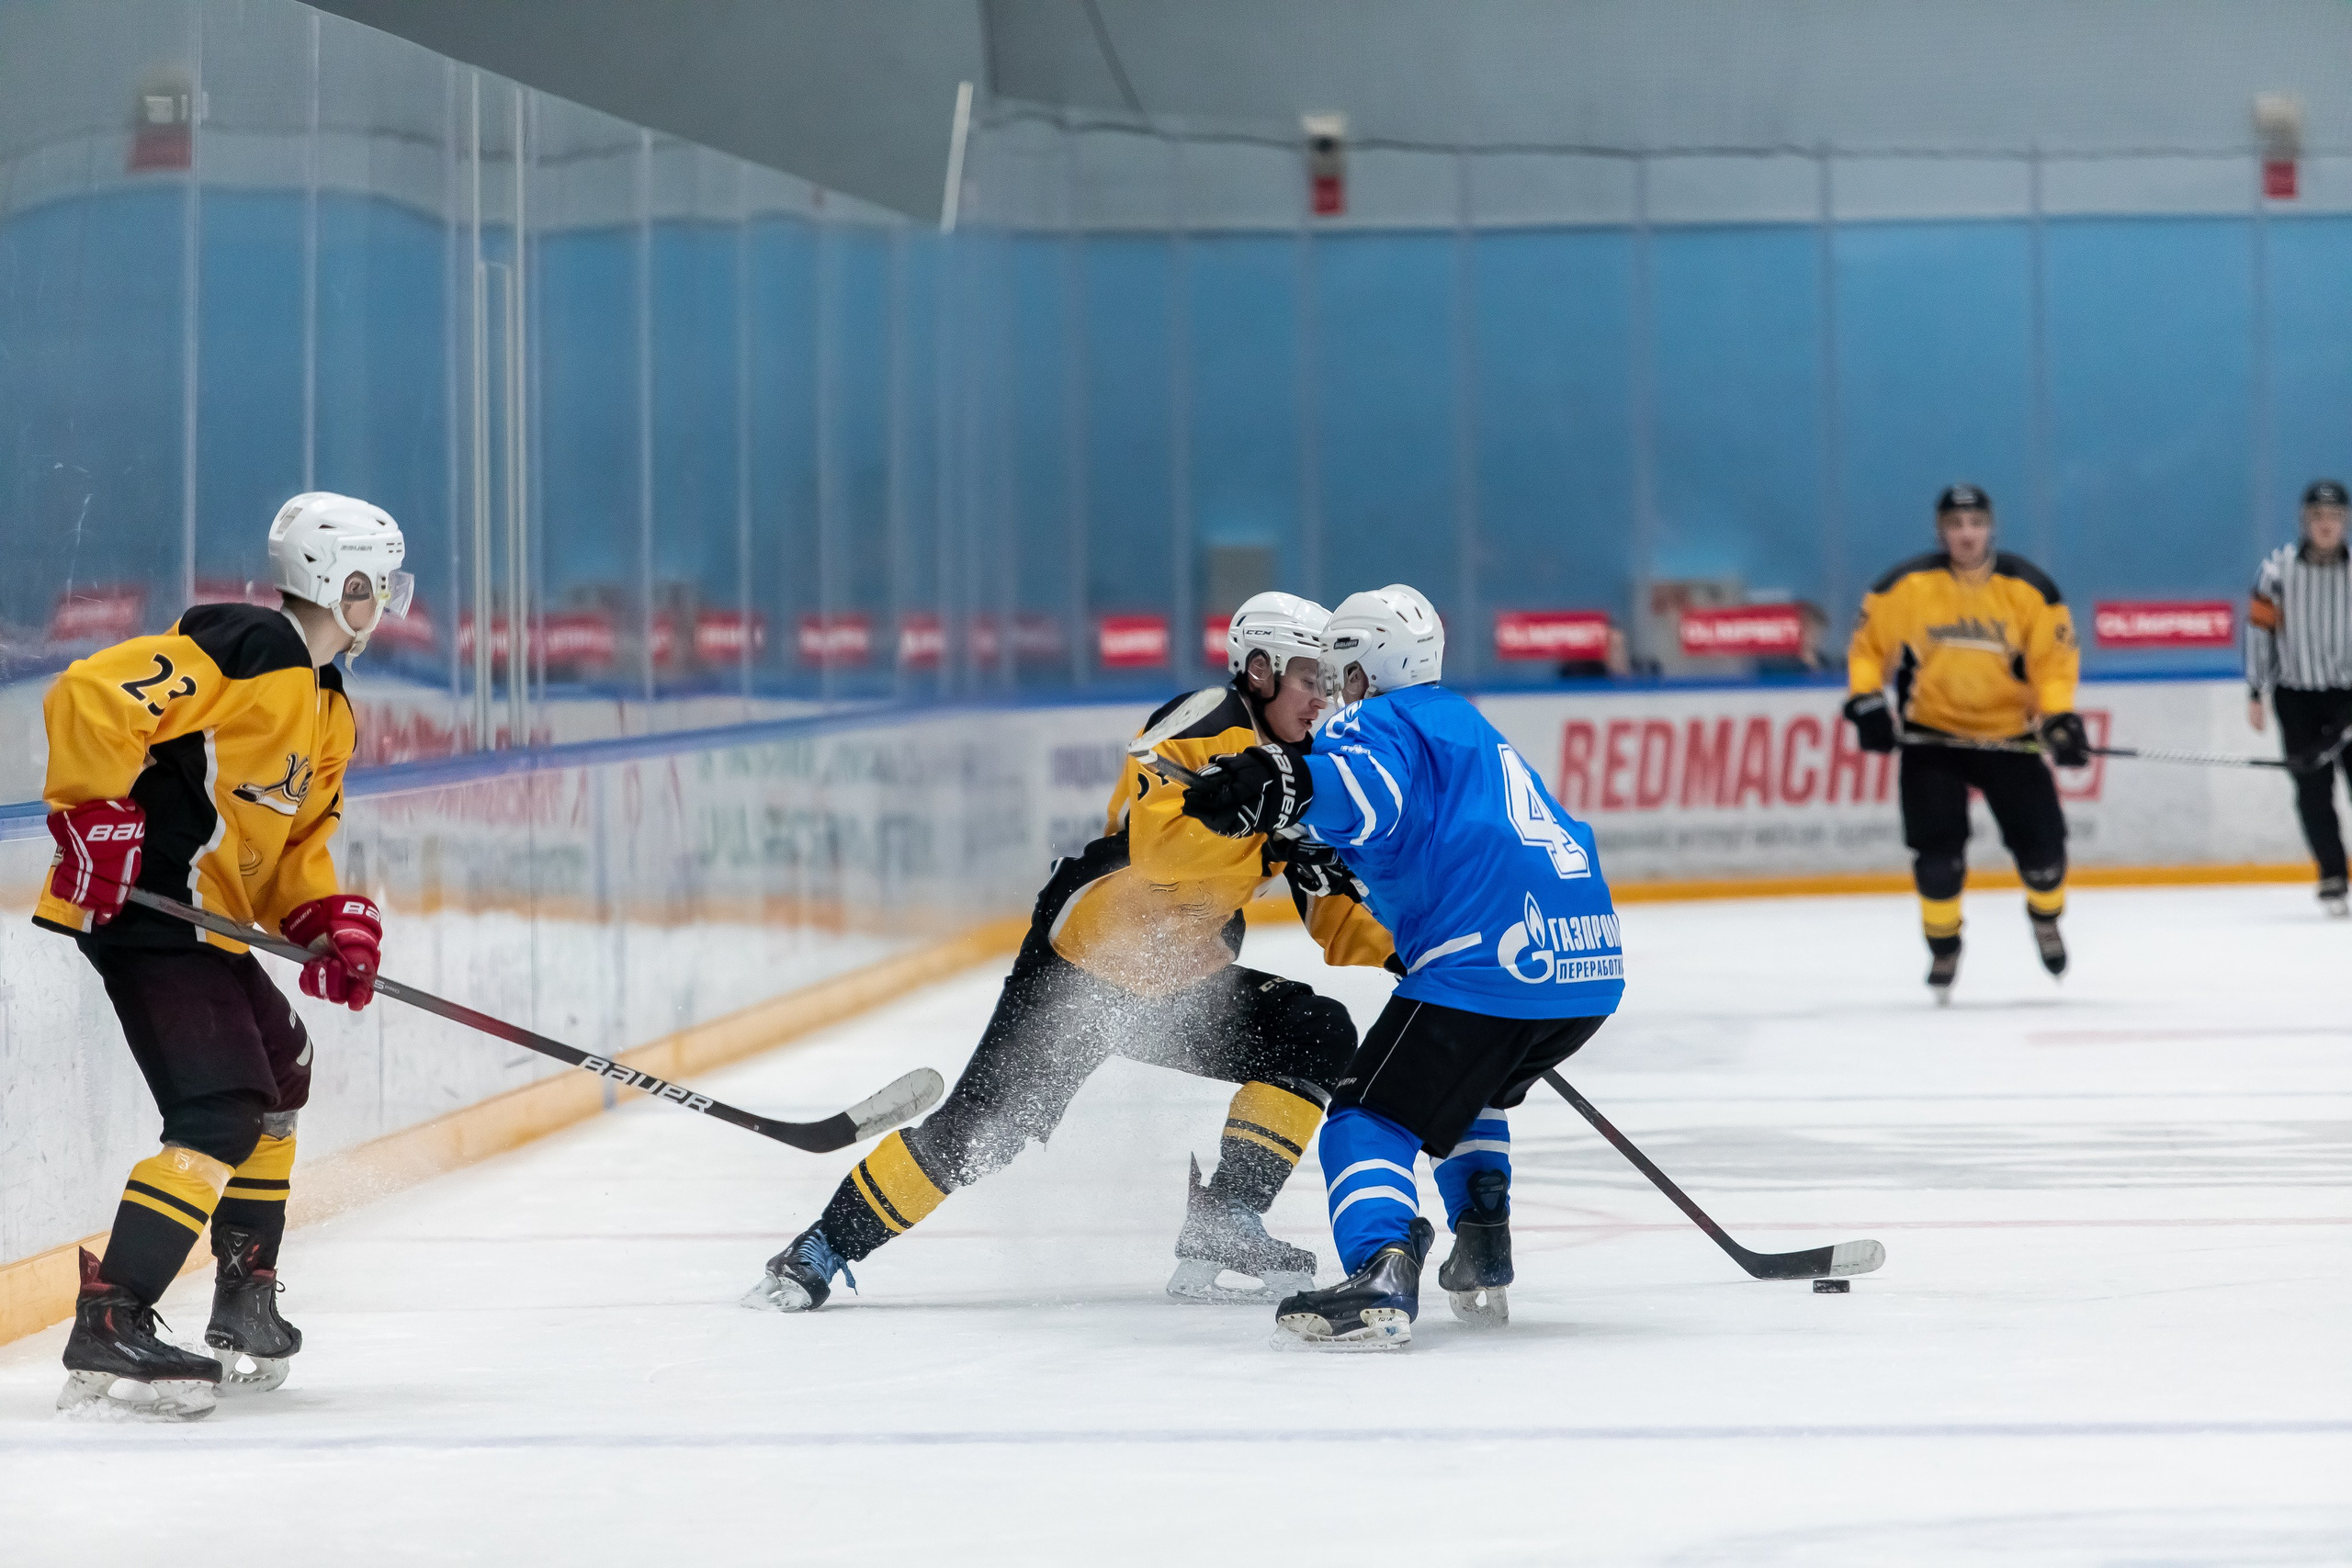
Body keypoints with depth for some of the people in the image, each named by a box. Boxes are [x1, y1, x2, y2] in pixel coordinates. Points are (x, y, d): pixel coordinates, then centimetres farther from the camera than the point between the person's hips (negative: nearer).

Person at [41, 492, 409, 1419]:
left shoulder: (328, 711, 17)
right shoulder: (242, 650, -16)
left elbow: (295, 844, 20)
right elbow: (89, 699, -24)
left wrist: (331, 923, 2)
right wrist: (94, 820, -24)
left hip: (213, 922, 11)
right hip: (136, 906, -11)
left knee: (278, 1078, 25)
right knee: (220, 1117, -19)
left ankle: (246, 1305, 34)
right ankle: (110, 1326, -25)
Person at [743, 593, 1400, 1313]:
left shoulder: (1294, 767, 5)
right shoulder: (1196, 729, -18)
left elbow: (1331, 904, 6)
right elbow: (1158, 841, -35)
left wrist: (1393, 950, -10)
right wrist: (1261, 827, -38)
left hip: (1184, 980, 8)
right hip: (1086, 954, -7)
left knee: (1316, 1036, -8)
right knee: (983, 1125, -15)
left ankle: (1223, 1225, -7)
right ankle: (821, 1250, -3)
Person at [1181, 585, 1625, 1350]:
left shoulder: (1381, 722, 3)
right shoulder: (1470, 727, 33)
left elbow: (1365, 790, -22)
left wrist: (1287, 787, -39)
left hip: (1487, 960, -9)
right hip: (1591, 962, 9)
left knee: (1372, 1117, -8)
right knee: (1466, 1090, 34)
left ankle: (1380, 1276, -33)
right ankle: (1481, 1262, 24)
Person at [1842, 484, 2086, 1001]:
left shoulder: (2030, 589, -9)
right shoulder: (1905, 587, -10)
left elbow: (2055, 659, -6)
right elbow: (1868, 645, 1)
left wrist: (2058, 716, -20)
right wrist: (1865, 700, -12)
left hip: (2009, 732, 1)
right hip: (1931, 737, -1)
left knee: (2041, 843, -2)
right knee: (1938, 851, -11)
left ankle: (2045, 915, 31)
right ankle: (1943, 945, 12)